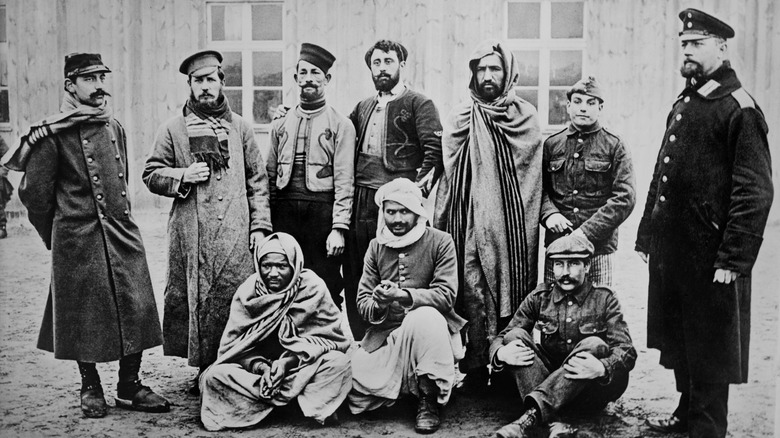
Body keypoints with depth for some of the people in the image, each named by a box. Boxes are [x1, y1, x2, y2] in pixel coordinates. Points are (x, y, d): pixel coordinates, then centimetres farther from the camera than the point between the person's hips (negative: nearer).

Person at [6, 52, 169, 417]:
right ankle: (90, 389, 22)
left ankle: (129, 387, 16)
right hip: (78, 240, -5)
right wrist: (55, 236, 5)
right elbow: (35, 194, -3)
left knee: (136, 310, 3)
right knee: (84, 316, 5)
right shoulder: (52, 135, -8)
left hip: (122, 233, 5)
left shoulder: (114, 127, 10)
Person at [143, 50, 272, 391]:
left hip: (235, 234, 1)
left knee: (237, 302, -1)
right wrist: (183, 176, -8)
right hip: (191, 233, 0)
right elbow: (151, 175, 11)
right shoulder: (173, 129, 9)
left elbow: (258, 181, 12)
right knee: (192, 300, 1)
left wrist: (260, 225, 4)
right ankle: (205, 371, 15)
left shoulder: (240, 127, 13)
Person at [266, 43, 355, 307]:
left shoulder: (340, 125, 2)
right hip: (284, 213, 4)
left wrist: (338, 228, -13)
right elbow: (270, 176, 14)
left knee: (327, 290, 0)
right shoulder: (281, 125, 14)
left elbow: (344, 181, -5)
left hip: (322, 212, -3)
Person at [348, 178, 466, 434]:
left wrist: (403, 295, -28)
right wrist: (377, 305, -21)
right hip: (385, 332, 3)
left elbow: (446, 295, -14)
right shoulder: (376, 247, 8)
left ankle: (430, 401, -20)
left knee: (423, 317, -38)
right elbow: (362, 302, 4)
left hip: (429, 327, -3)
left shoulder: (440, 242, -2)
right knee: (356, 384, -18)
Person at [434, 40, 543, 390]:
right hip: (472, 224, 0)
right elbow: (449, 175, 5)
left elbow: (534, 177, 7)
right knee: (474, 294, -2)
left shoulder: (525, 116, 7)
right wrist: (443, 226, -2)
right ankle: (475, 370, 6)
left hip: (514, 225, 0)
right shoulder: (461, 118, 8)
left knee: (514, 293, 3)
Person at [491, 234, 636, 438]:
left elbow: (627, 352, -12)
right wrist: (501, 354, -23)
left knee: (594, 345, -31)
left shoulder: (604, 299, -1)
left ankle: (530, 416, -42)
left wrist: (602, 368, -35)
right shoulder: (540, 297, 5)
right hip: (547, 381, 2)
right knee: (515, 336, -19)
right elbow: (501, 339, 3)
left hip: (589, 391, -2)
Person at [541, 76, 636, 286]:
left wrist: (587, 231, -14)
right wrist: (549, 213, -10)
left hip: (599, 246, -2)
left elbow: (625, 198, -5)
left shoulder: (614, 147, 3)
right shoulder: (551, 144, 11)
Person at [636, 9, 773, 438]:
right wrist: (647, 235, 13)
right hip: (671, 251, 8)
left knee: (709, 349, 5)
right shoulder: (683, 103, 13)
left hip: (708, 257, -8)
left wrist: (733, 259, -20)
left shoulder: (738, 109, -12)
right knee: (678, 339, 19)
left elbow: (755, 193, -17)